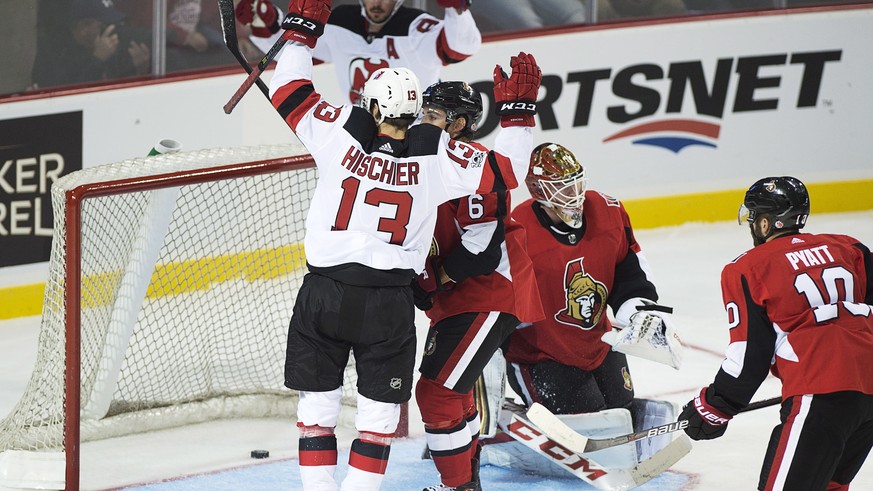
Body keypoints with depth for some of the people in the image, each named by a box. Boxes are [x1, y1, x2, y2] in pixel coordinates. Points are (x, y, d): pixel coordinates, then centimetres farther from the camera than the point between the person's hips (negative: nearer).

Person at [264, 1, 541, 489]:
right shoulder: (436, 155, -4)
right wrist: (518, 110, 12)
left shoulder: (341, 131, -3)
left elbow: (289, 91, 8)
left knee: (318, 402, 11)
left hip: (324, 295, 1)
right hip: (390, 302, -1)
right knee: (380, 408, 11)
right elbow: (506, 170, 3)